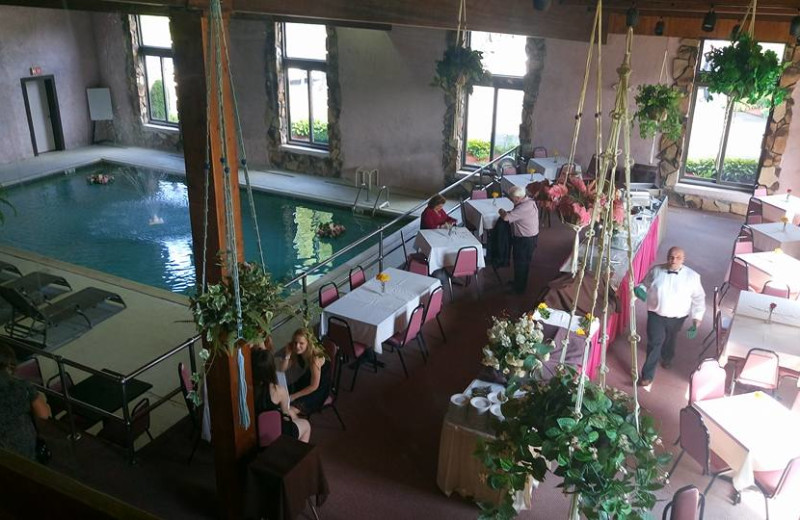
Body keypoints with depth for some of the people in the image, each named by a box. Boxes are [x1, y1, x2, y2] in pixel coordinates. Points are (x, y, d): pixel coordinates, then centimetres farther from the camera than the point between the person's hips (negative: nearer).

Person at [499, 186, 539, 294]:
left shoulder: (524, 208, -31)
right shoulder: (528, 201, 1)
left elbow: (506, 218, -33)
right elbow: (515, 214, 14)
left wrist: (502, 212, -13)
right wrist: (507, 212, -2)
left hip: (525, 240, -9)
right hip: (529, 237, 9)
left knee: (521, 264, 8)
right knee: (522, 263, 25)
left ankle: (519, 289, 24)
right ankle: (518, 282, 42)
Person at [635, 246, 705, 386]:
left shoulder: (692, 276, -14)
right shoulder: (656, 271, -12)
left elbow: (699, 298, -5)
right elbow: (644, 284, 4)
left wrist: (697, 319, -8)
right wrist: (640, 290, -21)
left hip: (677, 317, 1)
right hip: (656, 314, -1)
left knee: (670, 340, 25)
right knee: (654, 343, -5)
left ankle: (667, 358, 57)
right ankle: (647, 375, 5)